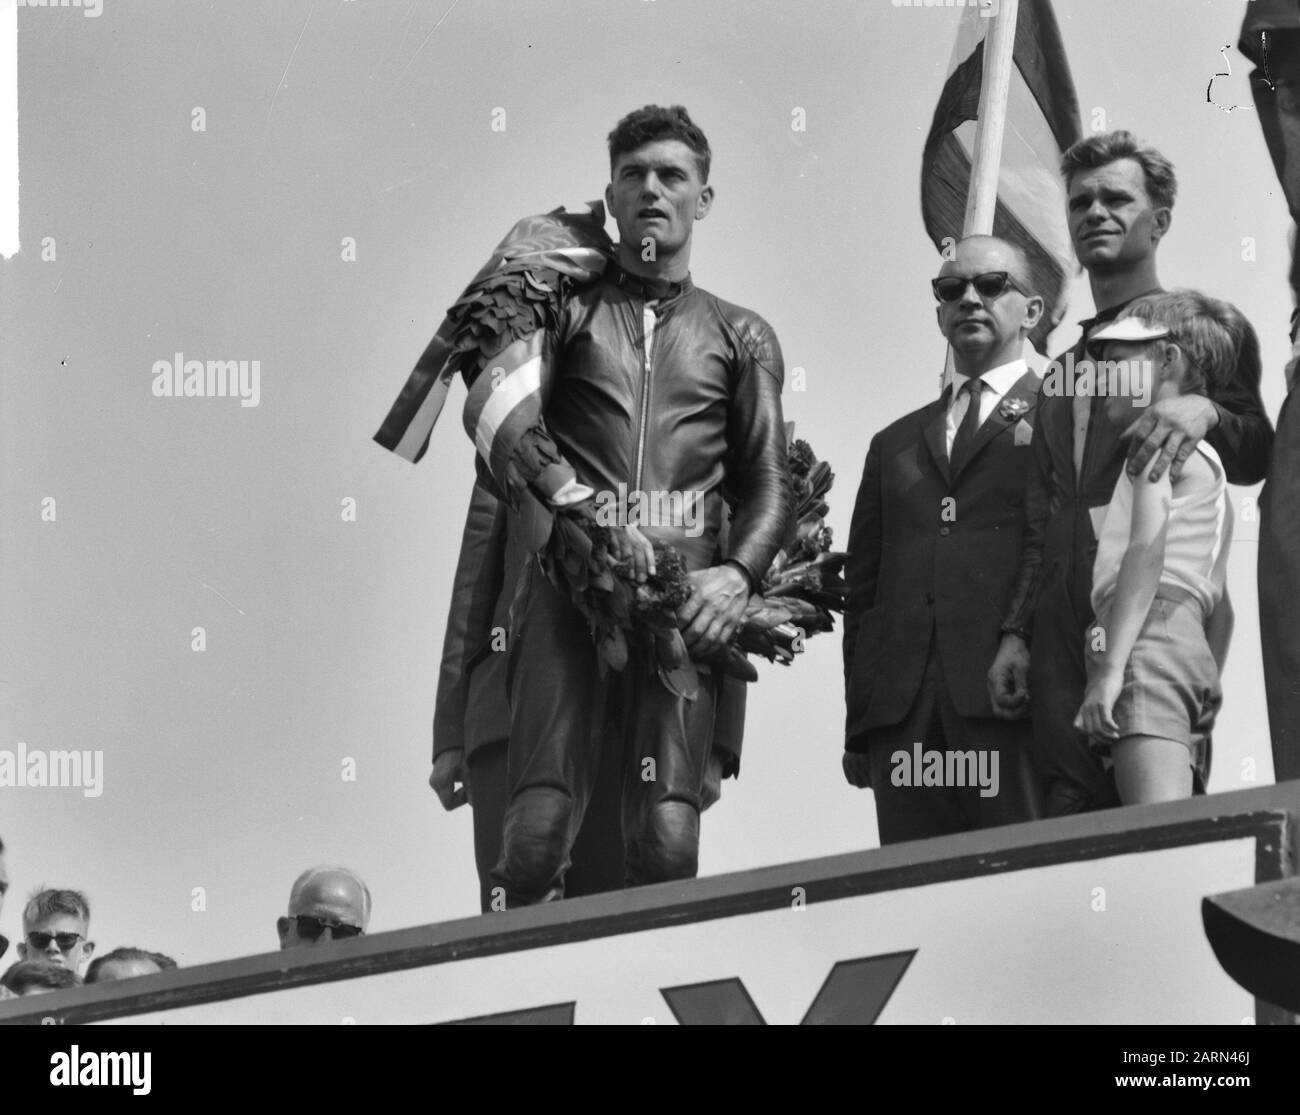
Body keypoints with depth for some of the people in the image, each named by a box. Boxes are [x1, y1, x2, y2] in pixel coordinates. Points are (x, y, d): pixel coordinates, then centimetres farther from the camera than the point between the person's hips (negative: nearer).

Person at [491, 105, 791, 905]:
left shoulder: (740, 336, 22)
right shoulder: (566, 310, 18)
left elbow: (770, 481, 14)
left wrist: (738, 572, -6)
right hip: (569, 584, -1)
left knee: (668, 840, -12)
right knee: (538, 829, -14)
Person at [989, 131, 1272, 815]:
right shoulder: (1062, 373, 25)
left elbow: (1254, 460, -2)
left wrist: (1205, 411, -23)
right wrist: (1016, 632, 14)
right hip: (1063, 627, 5)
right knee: (1072, 818, -6)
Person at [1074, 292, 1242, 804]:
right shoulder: (1206, 459, 32)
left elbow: (1147, 547, -13)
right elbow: (1218, 606, 29)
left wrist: (1112, 667, -20)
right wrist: (1207, 688, 27)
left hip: (1150, 639, -9)